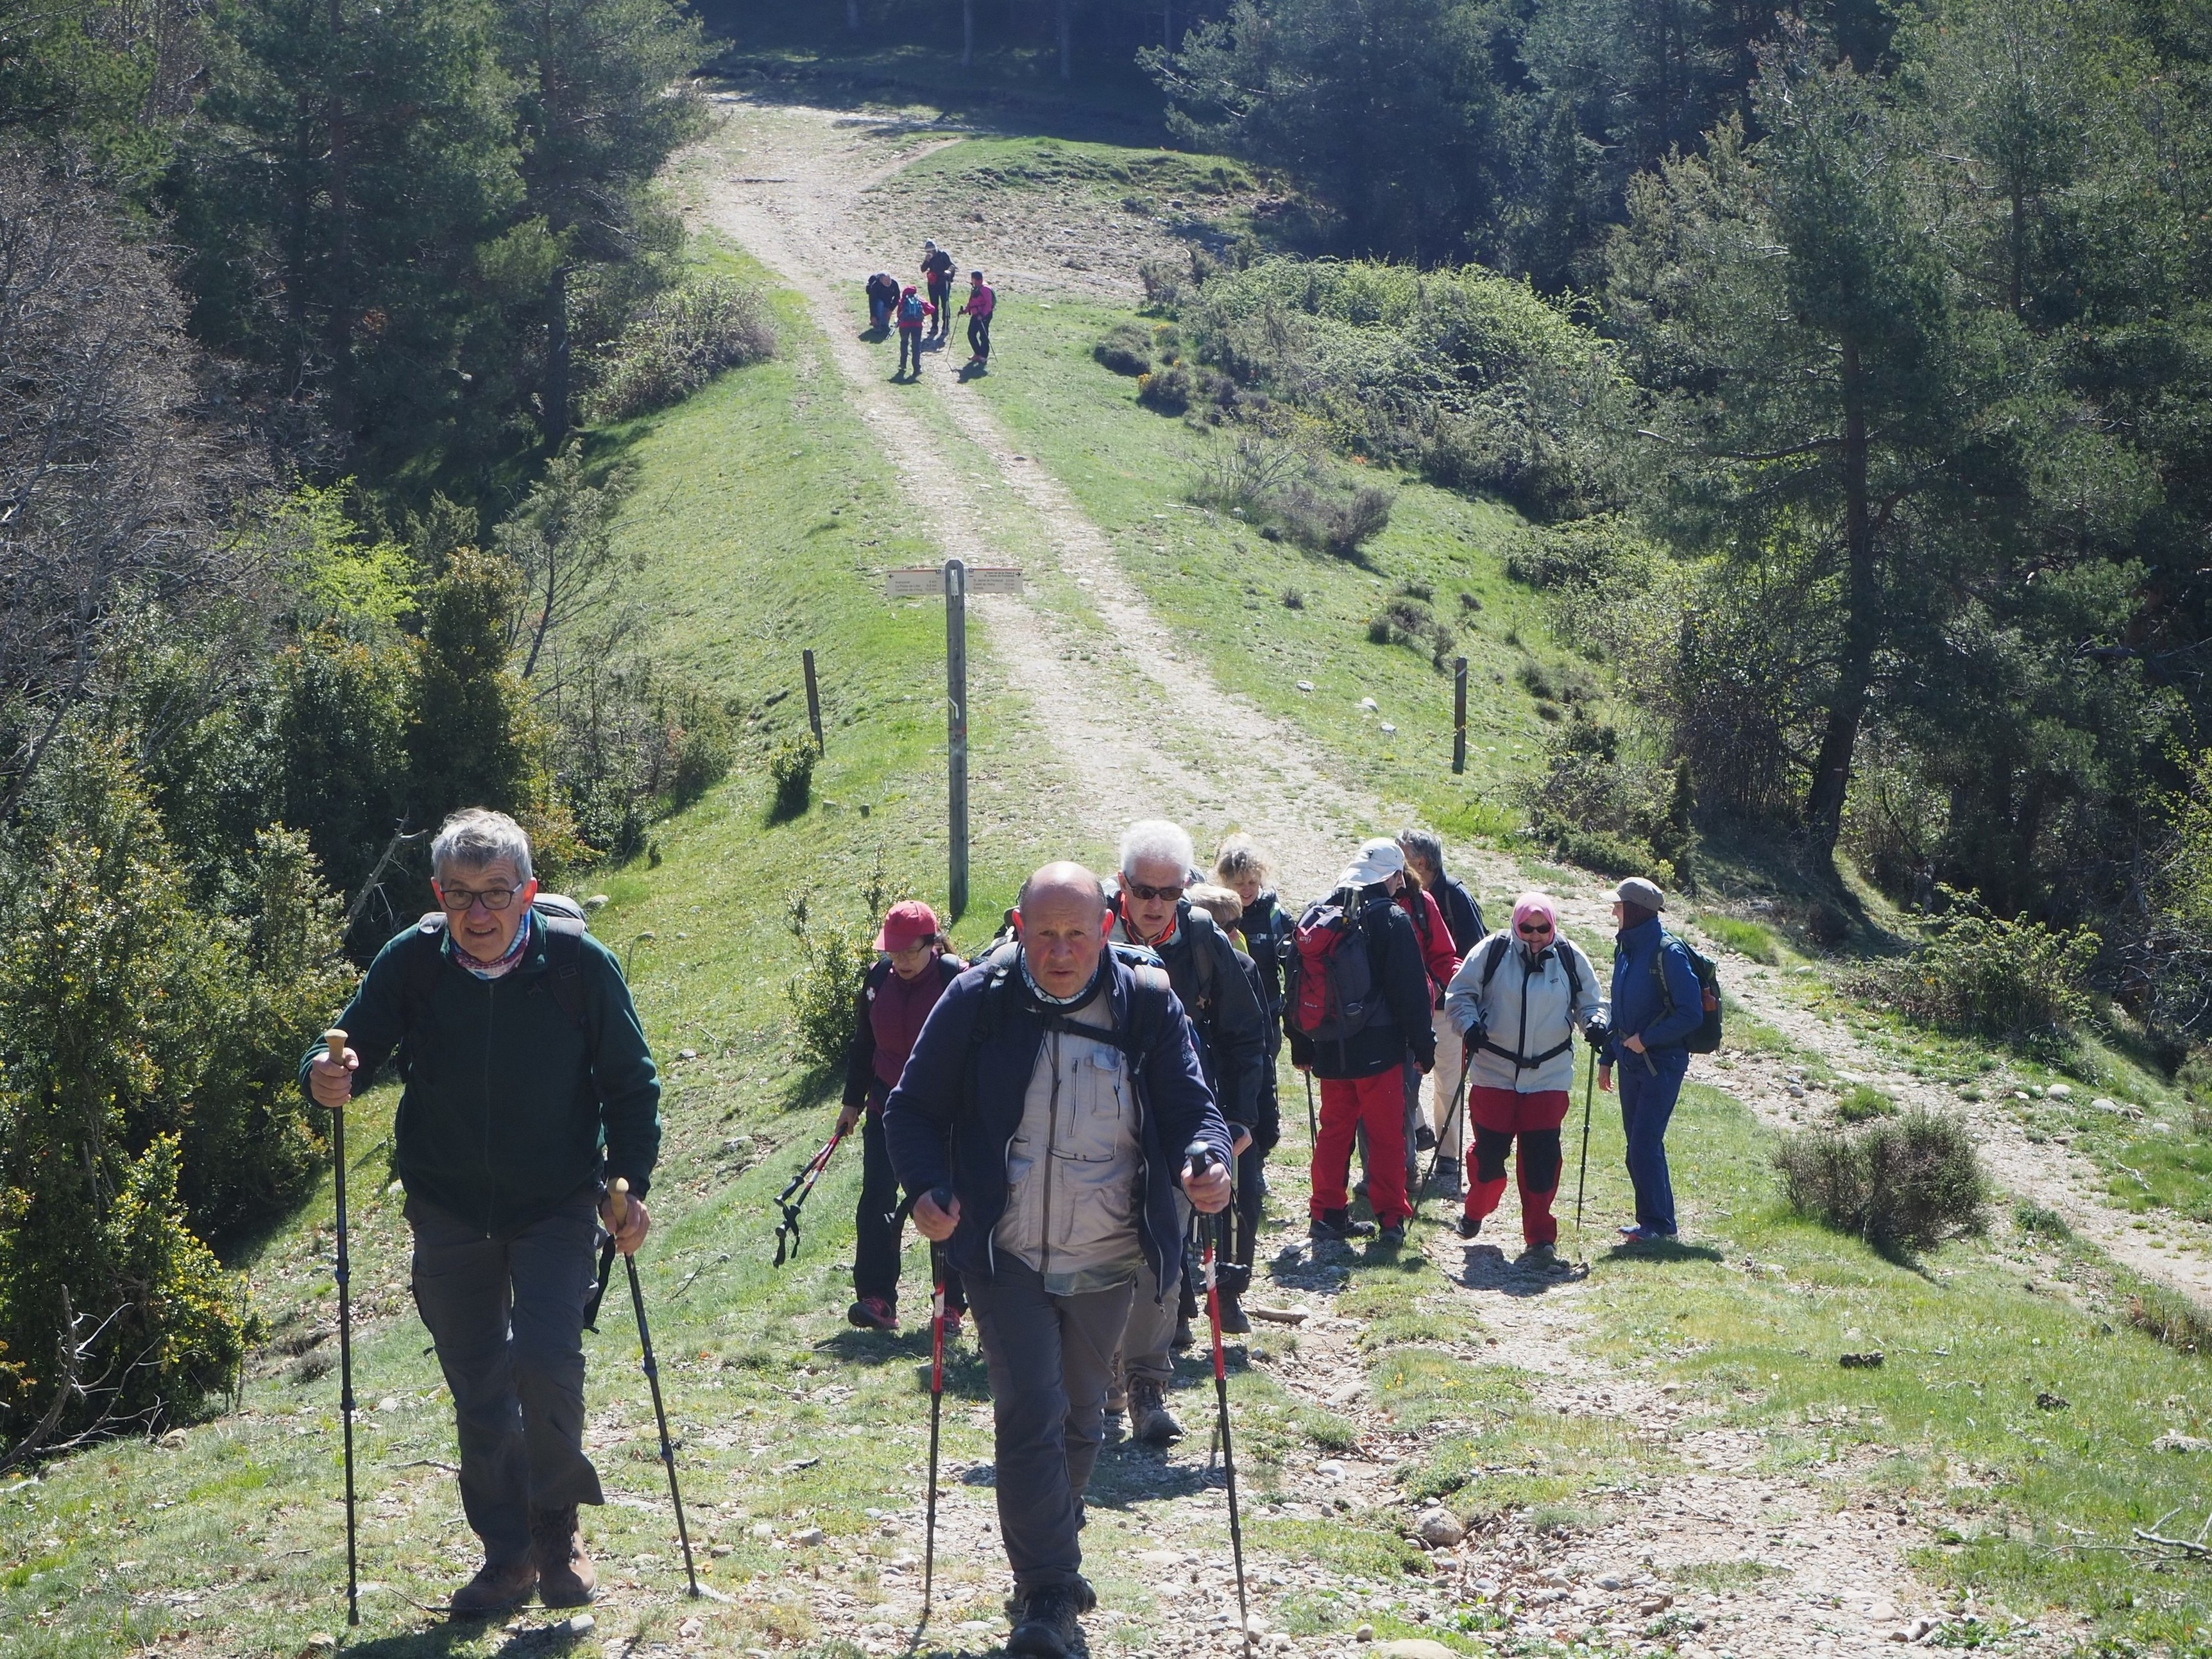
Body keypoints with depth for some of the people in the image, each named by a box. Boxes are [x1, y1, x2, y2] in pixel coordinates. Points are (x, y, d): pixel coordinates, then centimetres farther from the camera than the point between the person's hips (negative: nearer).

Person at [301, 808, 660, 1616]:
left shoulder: (581, 963, -14)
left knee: (545, 1360, -17)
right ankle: (508, 1553, 25)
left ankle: (556, 1526, 7)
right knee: (477, 1390, 8)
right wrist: (329, 1076, -26)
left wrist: (630, 1184, -12)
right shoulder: (410, 962, -11)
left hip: (556, 1206, -2)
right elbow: (353, 1044, -2)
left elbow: (631, 1082, -3)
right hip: (449, 1209, 2)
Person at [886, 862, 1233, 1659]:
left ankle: (1048, 1558, 38)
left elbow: (1189, 1107, -2)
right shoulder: (977, 1000, -9)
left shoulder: (1147, 1004, -5)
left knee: (1079, 1416, 17)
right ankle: (1048, 1593, -8)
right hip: (1006, 1257, -2)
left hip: (1106, 1263, 3)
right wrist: (927, 1188, -21)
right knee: (1029, 1414, -12)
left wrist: (1205, 1164, -24)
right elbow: (913, 1107, -3)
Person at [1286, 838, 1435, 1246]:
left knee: (1334, 1129, 14)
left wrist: (1301, 1045, 20)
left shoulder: (1314, 916, 8)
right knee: (1387, 1135, 3)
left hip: (1328, 1048, 5)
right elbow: (1412, 990, -10)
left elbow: (1295, 986, 13)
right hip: (1378, 1048, -5)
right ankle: (1391, 1217, 4)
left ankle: (1327, 1212, 15)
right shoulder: (1390, 919, -11)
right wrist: (1423, 1044, -1)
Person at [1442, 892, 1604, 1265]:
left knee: (1541, 1158, -5)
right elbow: (1460, 994, 2)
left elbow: (1589, 1003, 13)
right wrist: (1469, 1025, -16)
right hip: (1494, 1072, -1)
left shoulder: (1570, 958, 1)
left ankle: (1539, 1238, 1)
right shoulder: (1492, 951, -4)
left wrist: (1595, 1023, -9)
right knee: (1489, 1151, 4)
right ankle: (1475, 1212, 32)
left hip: (1549, 1076, 1)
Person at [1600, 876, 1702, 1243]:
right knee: (1641, 1144, 12)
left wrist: (1645, 1040, -16)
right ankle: (1651, 1219, 21)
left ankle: (1658, 1224, 0)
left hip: (1661, 1064, -8)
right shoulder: (1625, 949, 9)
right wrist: (1607, 1057, 15)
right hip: (1631, 1062, 8)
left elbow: (1691, 1015, -18)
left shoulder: (1668, 953, -16)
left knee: (1644, 1148, -9)